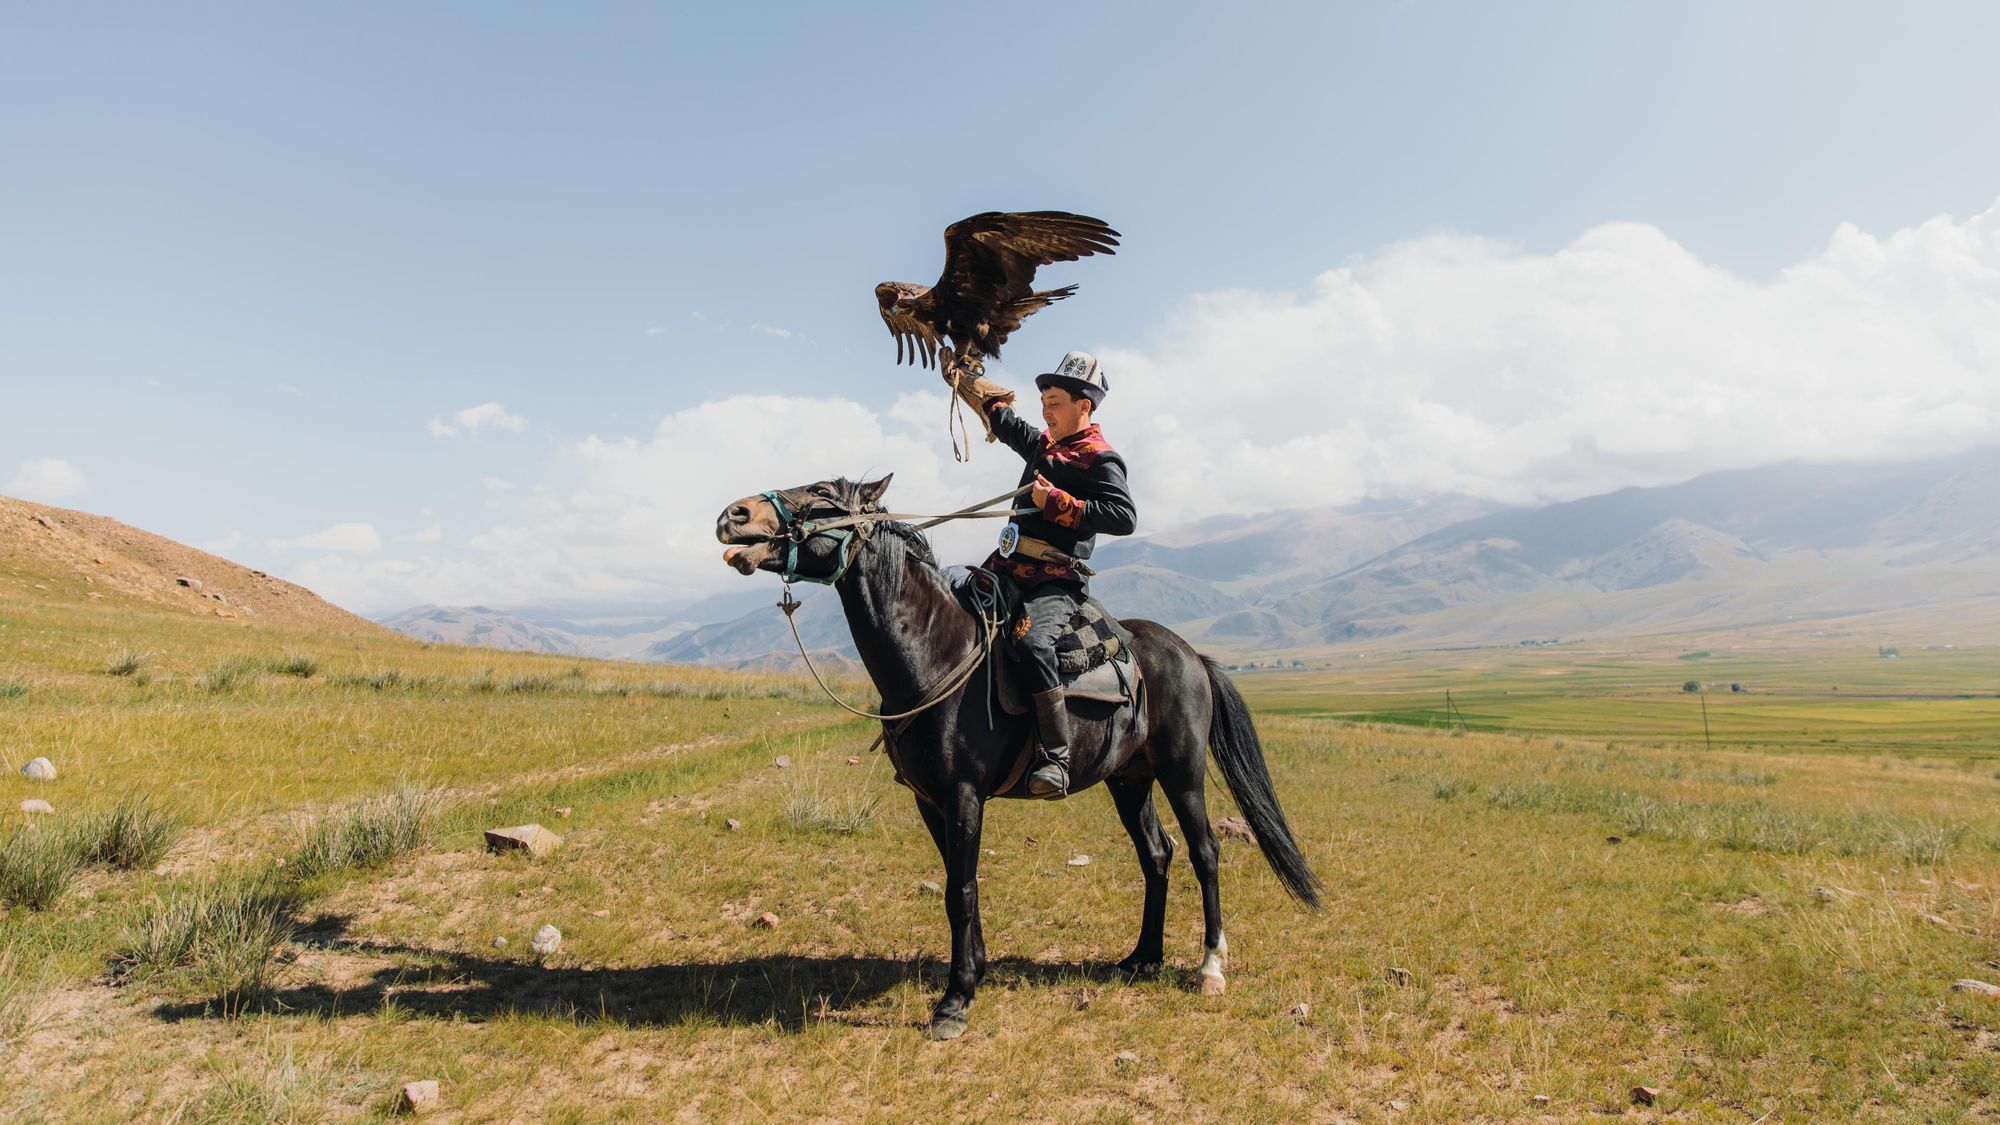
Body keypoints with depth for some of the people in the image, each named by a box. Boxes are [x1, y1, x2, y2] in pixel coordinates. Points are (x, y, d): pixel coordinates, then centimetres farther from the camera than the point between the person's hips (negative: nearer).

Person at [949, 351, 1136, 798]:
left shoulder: (1100, 460, -6)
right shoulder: (1042, 444, 18)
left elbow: (1124, 516, -21)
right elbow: (999, 413, 32)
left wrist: (1057, 502, -20)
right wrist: (960, 371, 32)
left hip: (1057, 581, -9)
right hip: (1008, 569, 9)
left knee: (1032, 642, -34)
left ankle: (1056, 761, -29)